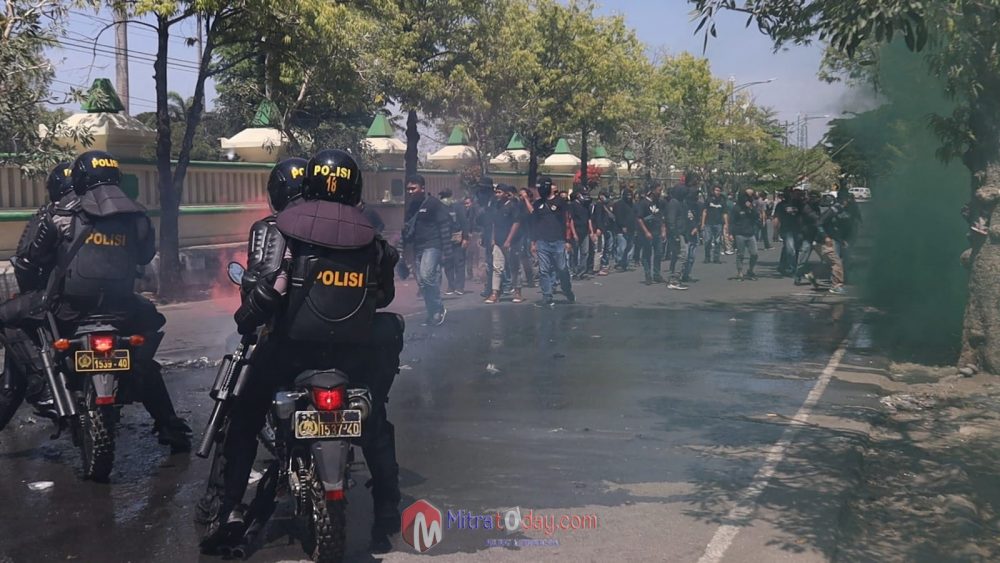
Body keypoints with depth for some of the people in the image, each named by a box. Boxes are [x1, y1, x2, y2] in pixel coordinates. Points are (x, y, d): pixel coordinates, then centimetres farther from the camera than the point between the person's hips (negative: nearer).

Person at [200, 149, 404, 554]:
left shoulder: (280, 227, -4)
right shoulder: (371, 237, 6)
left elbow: (264, 287, -13)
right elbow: (384, 296, 12)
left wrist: (246, 321, 6)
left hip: (293, 343, -2)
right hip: (356, 348, 2)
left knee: (245, 418, 17)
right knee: (375, 427, 23)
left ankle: (230, 510, 10)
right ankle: (387, 517, 24)